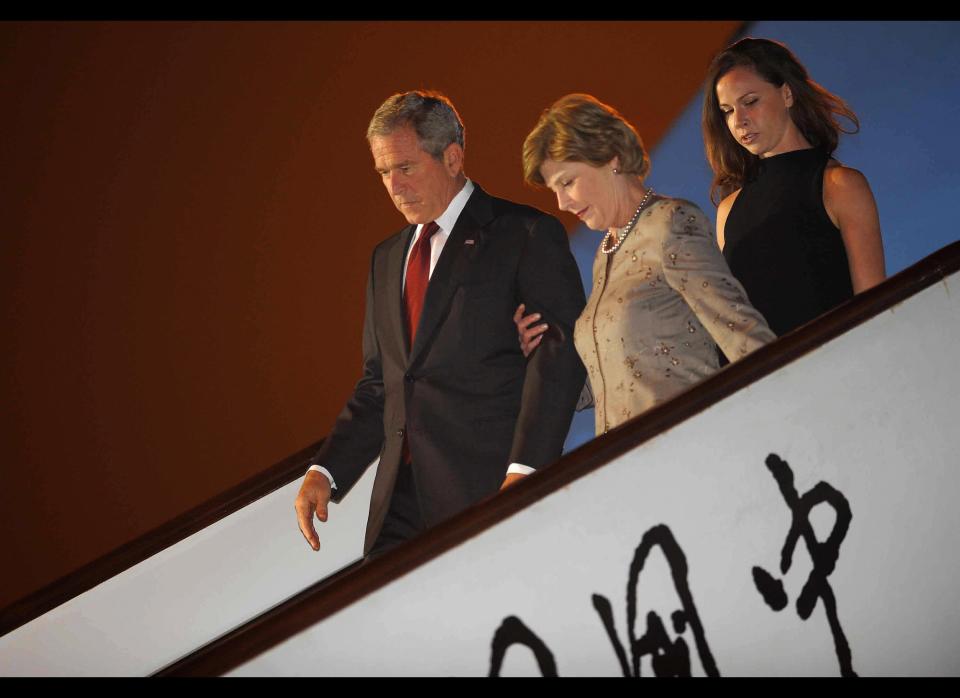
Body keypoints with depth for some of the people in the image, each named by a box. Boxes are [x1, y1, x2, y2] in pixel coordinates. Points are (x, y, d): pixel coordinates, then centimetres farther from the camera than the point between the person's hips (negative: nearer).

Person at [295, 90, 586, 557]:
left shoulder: (525, 234, 0)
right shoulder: (387, 259, 22)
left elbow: (561, 353, -10)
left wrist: (524, 471, -20)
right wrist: (325, 471, 8)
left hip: (491, 485, -6)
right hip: (402, 498, 6)